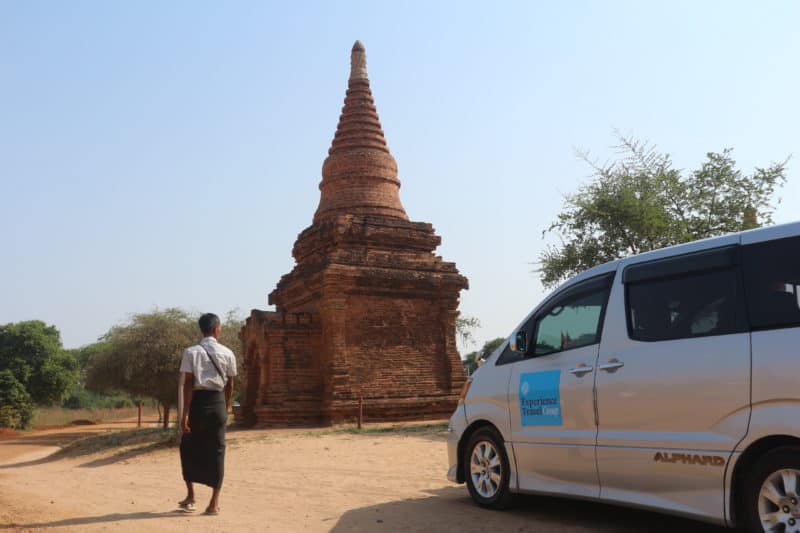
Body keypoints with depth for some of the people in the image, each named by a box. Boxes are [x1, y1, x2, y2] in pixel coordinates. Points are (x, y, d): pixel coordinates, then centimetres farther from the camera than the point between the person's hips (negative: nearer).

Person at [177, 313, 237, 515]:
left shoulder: (192, 352, -5)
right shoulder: (227, 353, 2)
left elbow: (188, 384, -11)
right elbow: (229, 385, 7)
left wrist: (185, 413, -10)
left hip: (198, 402, -2)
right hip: (218, 403, 2)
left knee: (189, 448, 16)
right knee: (216, 450, 7)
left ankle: (191, 496, 17)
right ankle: (214, 502, 7)